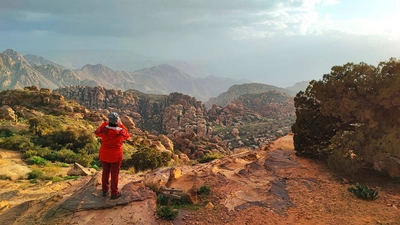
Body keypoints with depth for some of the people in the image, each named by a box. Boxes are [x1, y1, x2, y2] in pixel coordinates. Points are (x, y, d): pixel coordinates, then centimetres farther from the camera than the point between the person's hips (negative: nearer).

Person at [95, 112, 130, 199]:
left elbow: (97, 132, 9)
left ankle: (105, 190, 40)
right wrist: (121, 125, 6)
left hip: (104, 155, 3)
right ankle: (114, 193, 25)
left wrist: (105, 123, 11)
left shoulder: (104, 130, -16)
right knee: (114, 174, 12)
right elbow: (127, 135, 5)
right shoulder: (121, 132, -20)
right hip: (116, 156, -3)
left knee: (105, 172, 23)